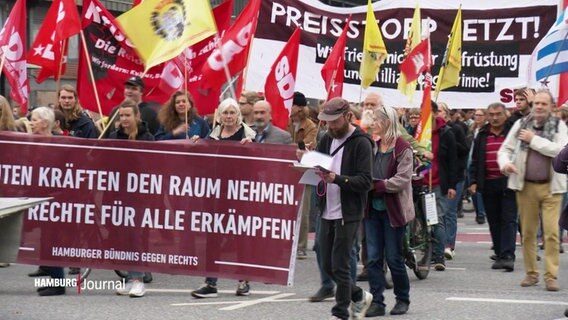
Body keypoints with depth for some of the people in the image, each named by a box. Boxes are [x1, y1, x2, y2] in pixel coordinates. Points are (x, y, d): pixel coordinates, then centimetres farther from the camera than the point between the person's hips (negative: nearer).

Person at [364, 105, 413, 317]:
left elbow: (402, 179, -18)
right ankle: (377, 302, 7)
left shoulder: (403, 149, -10)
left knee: (394, 258, 3)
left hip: (393, 210, -5)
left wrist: (376, 185, -24)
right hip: (373, 209, 5)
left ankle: (403, 299, 21)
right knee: (373, 258, 2)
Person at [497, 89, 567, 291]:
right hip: (526, 186, 3)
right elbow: (505, 149, 9)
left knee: (551, 232, -9)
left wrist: (534, 140, -14)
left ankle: (551, 276, -6)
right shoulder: (521, 124, 6)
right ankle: (531, 273, 18)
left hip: (551, 187, -2)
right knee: (527, 232, 7)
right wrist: (505, 163, -13)